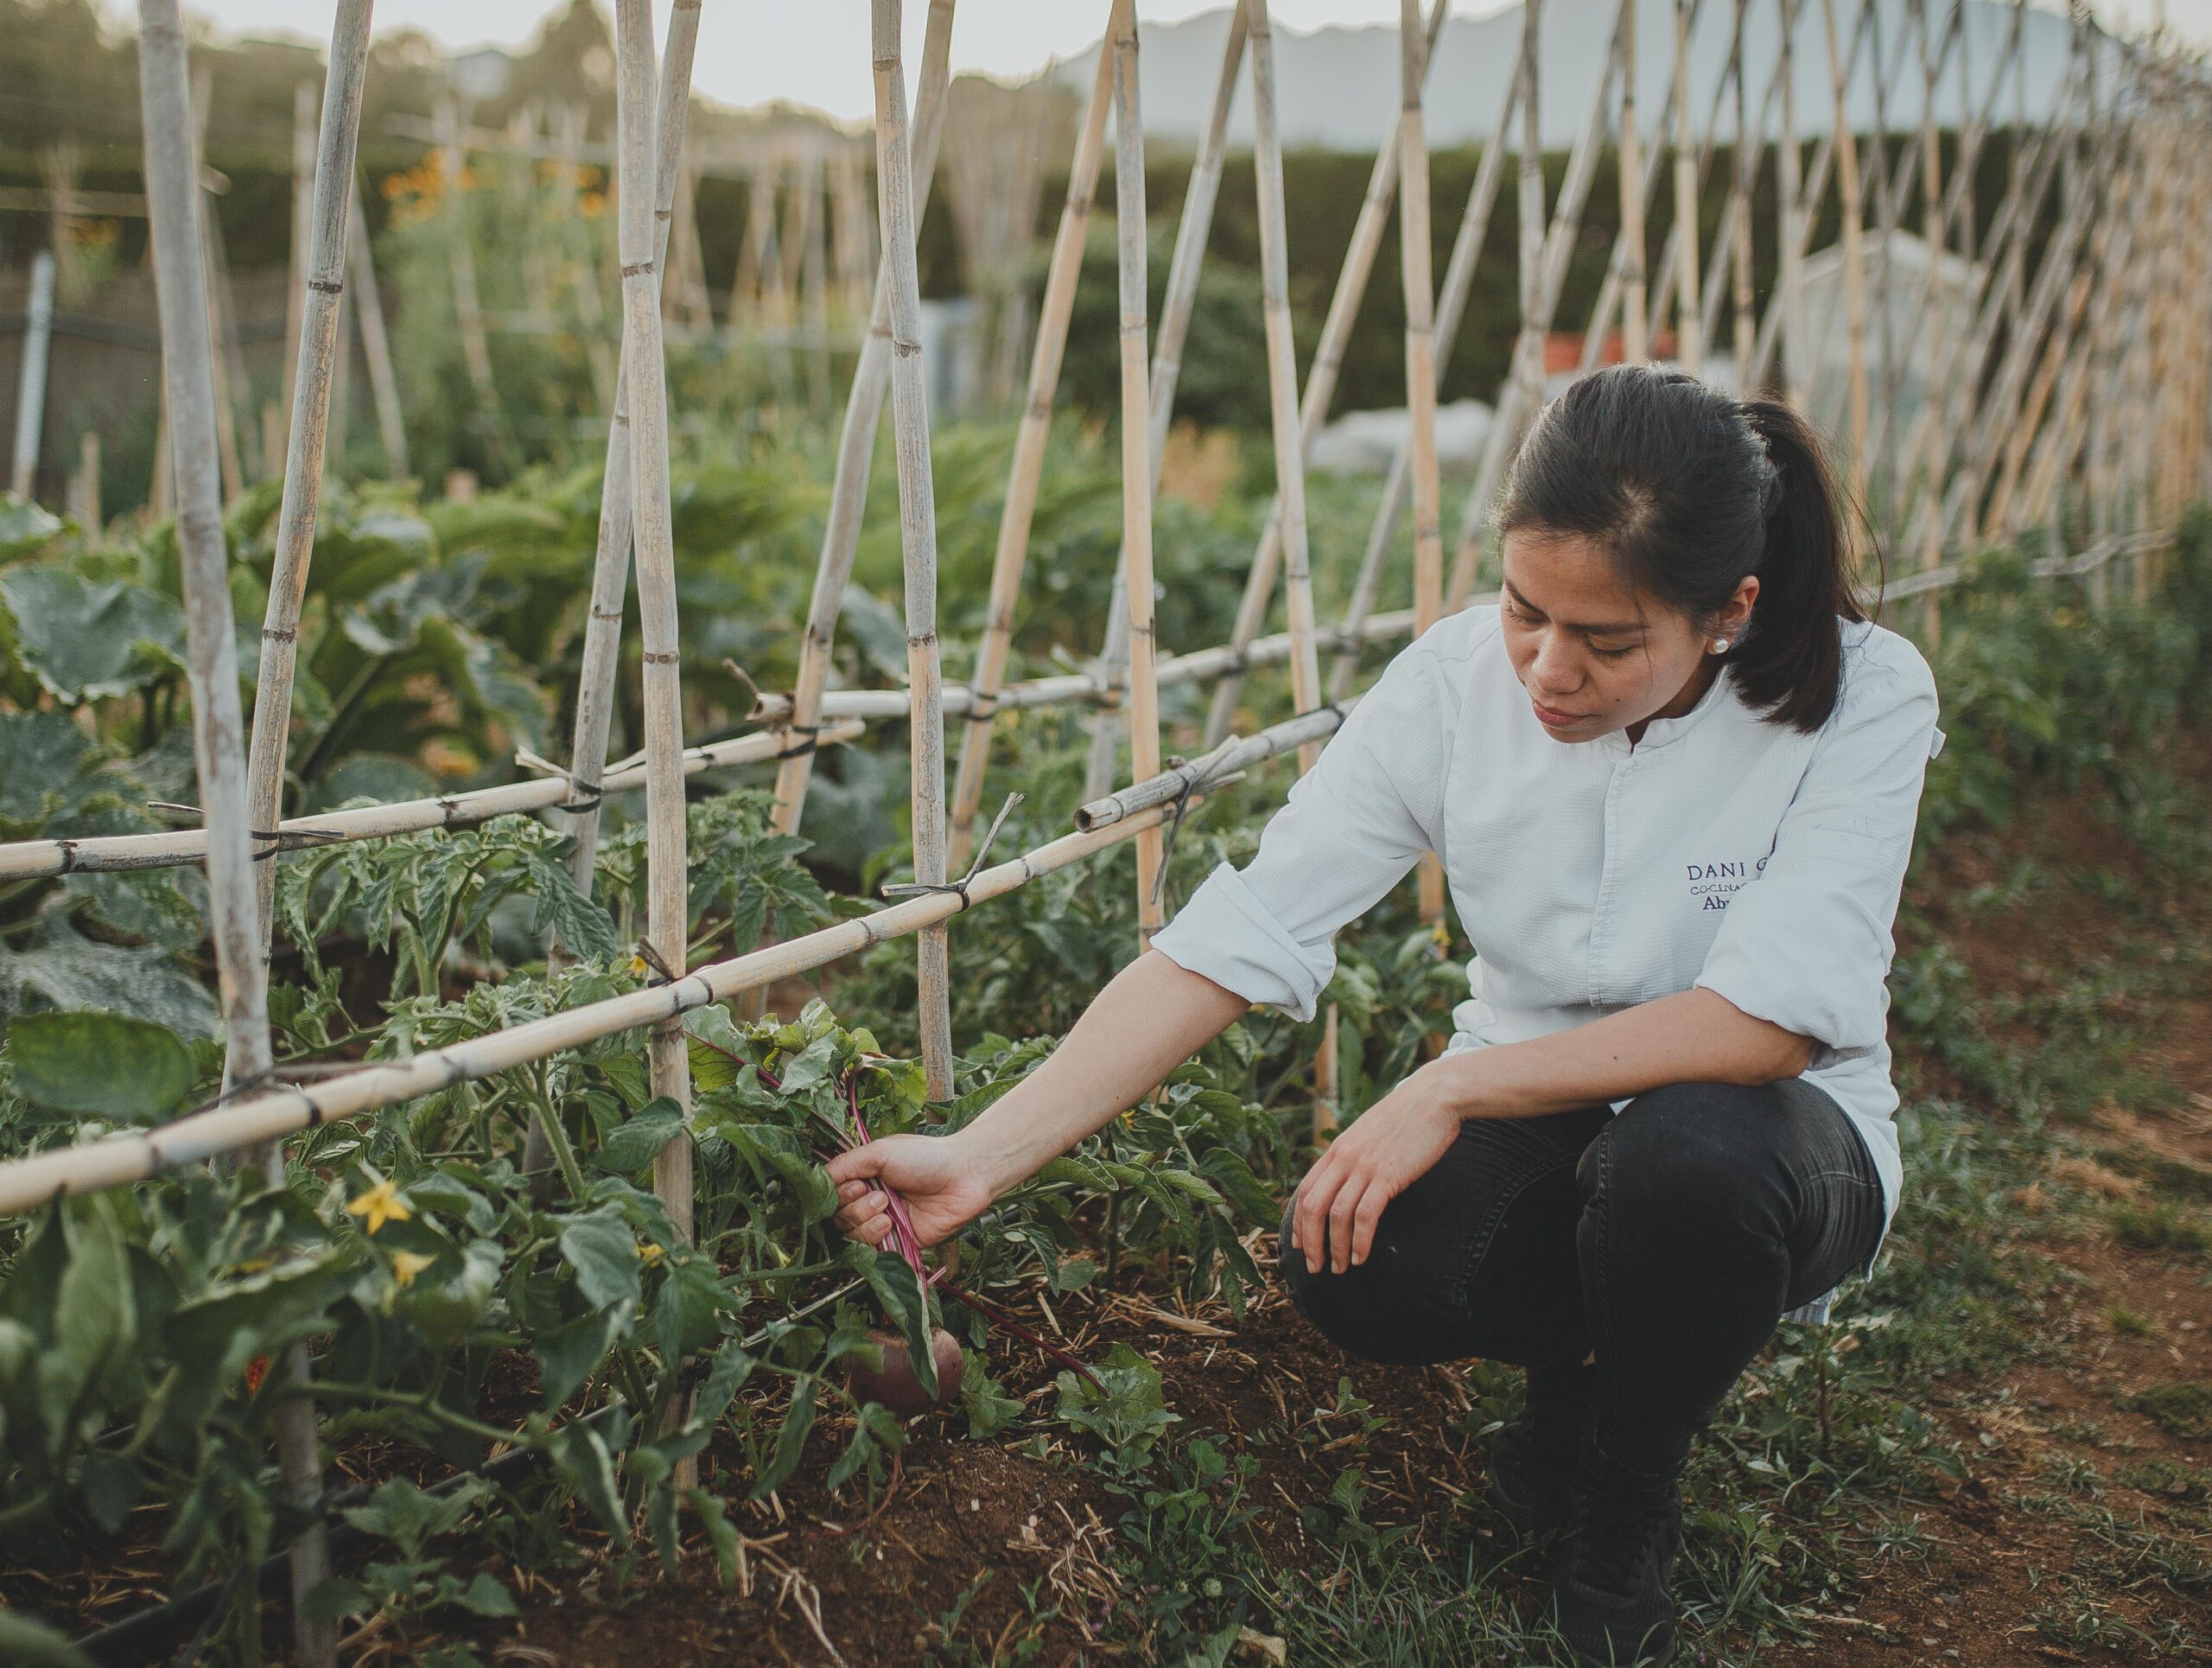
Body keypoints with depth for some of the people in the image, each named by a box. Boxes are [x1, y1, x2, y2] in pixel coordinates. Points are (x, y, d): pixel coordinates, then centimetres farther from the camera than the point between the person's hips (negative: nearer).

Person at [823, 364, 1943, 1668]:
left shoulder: (1862, 698, -20)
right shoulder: (1460, 681, -14)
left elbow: (1774, 1018, -28)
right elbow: (1235, 938, -17)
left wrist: (1452, 1087, -30)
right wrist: (983, 1158, -24)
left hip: (1772, 1131, -1)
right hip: (1536, 1121, 2)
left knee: (1686, 1152, -37)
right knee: (1351, 1268, -29)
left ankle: (1626, 1521, -4)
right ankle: (1582, 1364, 9)